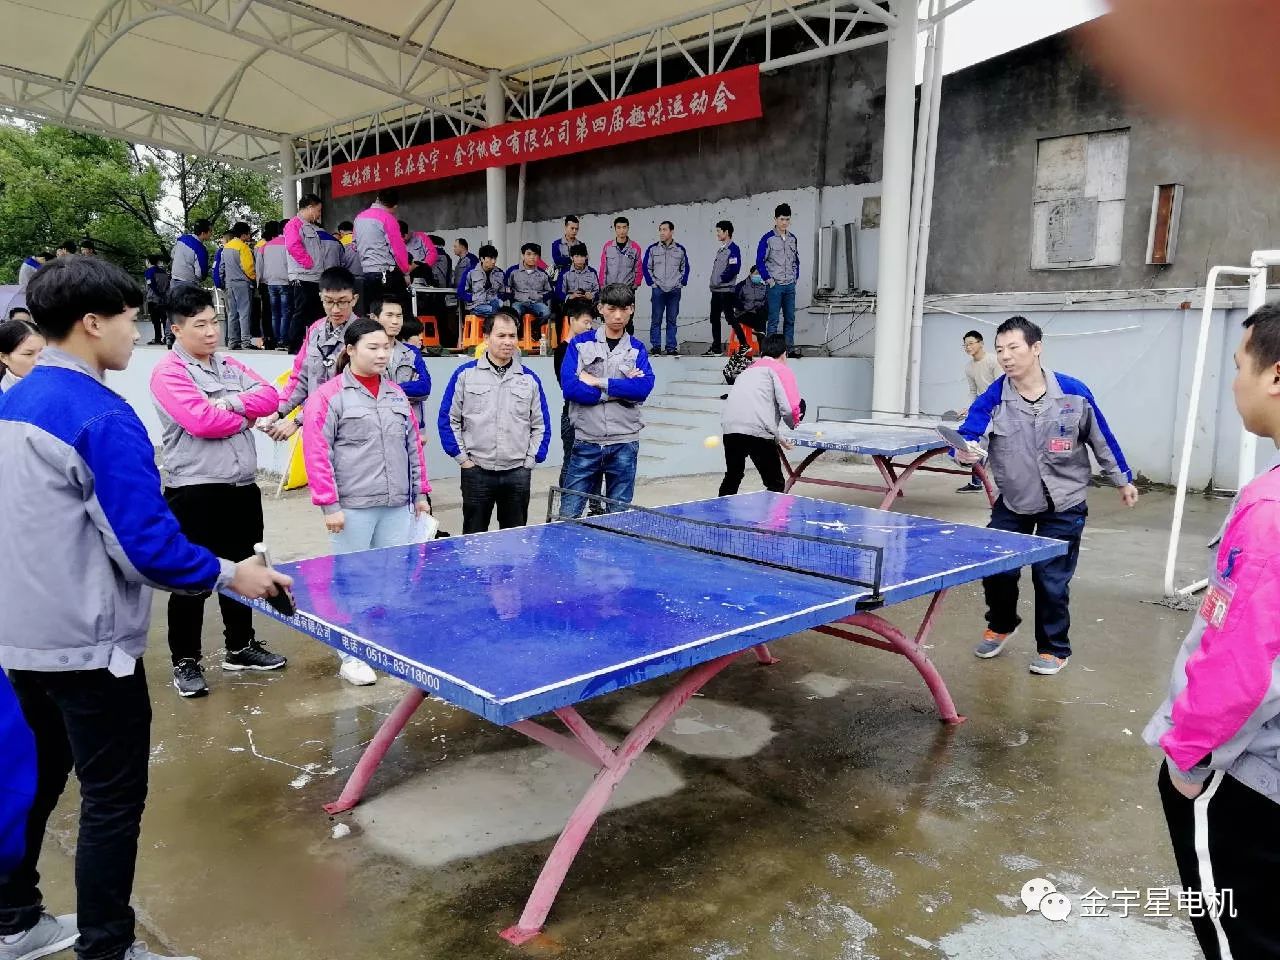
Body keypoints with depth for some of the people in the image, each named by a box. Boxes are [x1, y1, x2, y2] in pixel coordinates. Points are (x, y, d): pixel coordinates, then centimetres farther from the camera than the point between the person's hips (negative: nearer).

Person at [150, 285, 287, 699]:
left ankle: (240, 647, 32)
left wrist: (229, 403, -15)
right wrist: (246, 415, -7)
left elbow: (270, 397, 1)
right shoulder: (168, 372, -10)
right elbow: (203, 421, -22)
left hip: (243, 488, 7)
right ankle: (185, 662, 15)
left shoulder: (230, 365, 13)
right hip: (195, 492, -7)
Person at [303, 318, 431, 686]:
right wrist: (329, 505, -13)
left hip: (397, 507, 5)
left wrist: (420, 492, 15)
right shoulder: (328, 396, -4)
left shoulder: (396, 394, 14)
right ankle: (351, 657, 15)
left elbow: (413, 446, 18)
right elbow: (317, 454, -9)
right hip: (352, 508, -5)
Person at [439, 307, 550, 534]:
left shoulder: (530, 379, 7)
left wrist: (530, 460, 3)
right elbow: (448, 419, 2)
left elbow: (541, 425, 12)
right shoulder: (465, 374, 0)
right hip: (476, 472, -2)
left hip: (518, 473, 2)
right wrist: (462, 458, -2)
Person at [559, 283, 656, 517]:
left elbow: (644, 388, -11)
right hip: (586, 441, -1)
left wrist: (598, 382, -13)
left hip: (624, 444, 1)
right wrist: (621, 390, -11)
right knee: (568, 515, -1)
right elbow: (570, 388, -10)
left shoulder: (637, 349, 8)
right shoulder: (580, 343, 5)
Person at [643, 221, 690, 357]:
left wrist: (682, 282, 4)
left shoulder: (680, 249, 5)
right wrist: (651, 282, -1)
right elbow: (646, 267, 6)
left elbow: (685, 268, 14)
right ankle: (655, 346, 6)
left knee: (672, 320, 5)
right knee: (656, 319, 0)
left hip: (675, 290, 1)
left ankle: (672, 347, 10)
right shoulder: (652, 249, 2)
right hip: (658, 290, -1)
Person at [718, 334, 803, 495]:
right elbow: (790, 408, -4)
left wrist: (779, 438, 34)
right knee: (775, 485, 7)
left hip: (729, 427, 6)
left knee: (732, 477, 25)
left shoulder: (748, 371, 30)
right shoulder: (781, 369, 10)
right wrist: (794, 425, 18)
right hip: (756, 430, -6)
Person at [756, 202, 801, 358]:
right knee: (773, 320, -5)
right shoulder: (768, 239, -6)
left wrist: (795, 277, 11)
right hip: (775, 286, -5)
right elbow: (760, 262, -6)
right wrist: (768, 279, -9)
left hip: (790, 286, 5)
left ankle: (790, 348, 15)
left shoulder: (793, 239, 10)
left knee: (790, 319, 8)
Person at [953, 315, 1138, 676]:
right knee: (995, 568, 4)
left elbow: (1101, 439, 1)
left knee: (1051, 579, -1)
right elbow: (964, 437, -24)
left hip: (1064, 505, -2)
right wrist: (964, 452, -48)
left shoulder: (1073, 393, -13)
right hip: (1013, 503, 2)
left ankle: (1054, 648, 21)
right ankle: (1000, 625, 34)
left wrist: (1122, 480, 10)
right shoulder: (993, 399, -14)